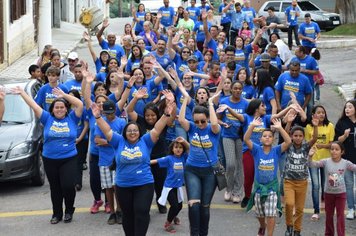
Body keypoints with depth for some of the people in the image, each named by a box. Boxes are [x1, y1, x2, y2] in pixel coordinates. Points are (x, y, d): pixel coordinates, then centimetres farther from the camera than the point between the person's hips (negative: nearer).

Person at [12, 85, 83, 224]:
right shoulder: (47, 119, 3)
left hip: (68, 159, -2)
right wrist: (22, 93, 0)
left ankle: (69, 210, 13)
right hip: (50, 160, 2)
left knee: (68, 186, -10)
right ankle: (57, 213, 24)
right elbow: (34, 106, 1)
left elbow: (80, 104, -8)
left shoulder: (71, 119, 1)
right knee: (55, 188, 11)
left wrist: (63, 95, -7)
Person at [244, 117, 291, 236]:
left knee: (271, 215, -5)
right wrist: (252, 126, -34)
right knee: (260, 214, 20)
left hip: (272, 186, -2)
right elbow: (246, 139, -22)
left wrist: (280, 128, -32)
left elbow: (288, 141, -23)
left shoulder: (276, 150, -8)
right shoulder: (257, 150, -7)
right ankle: (262, 226, 50)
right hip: (259, 186, 2)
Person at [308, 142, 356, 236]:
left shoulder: (345, 163, -9)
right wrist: (310, 157, -36)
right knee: (329, 215, 14)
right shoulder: (326, 162, -11)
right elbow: (313, 164, -17)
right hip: (329, 193, 1)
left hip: (341, 193, -1)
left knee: (340, 215, 1)